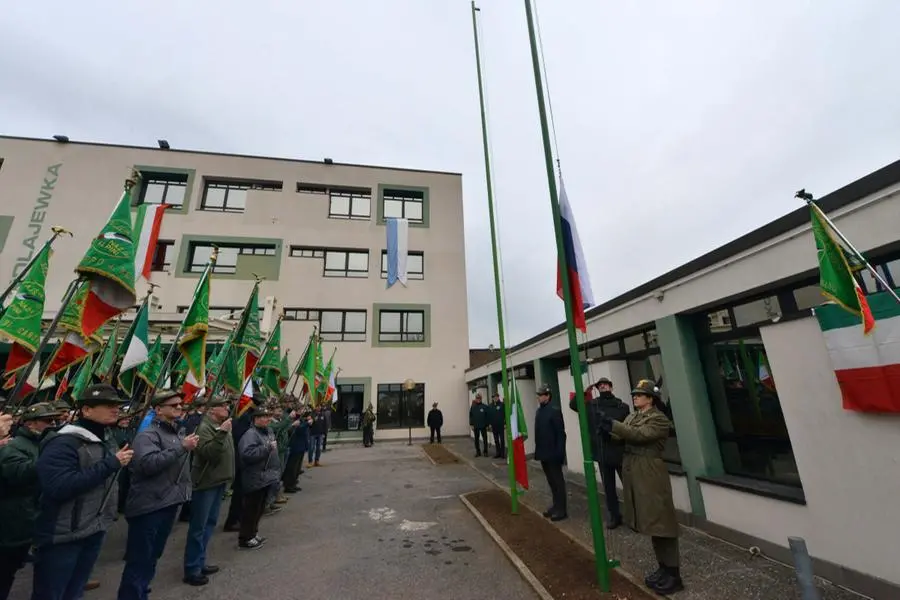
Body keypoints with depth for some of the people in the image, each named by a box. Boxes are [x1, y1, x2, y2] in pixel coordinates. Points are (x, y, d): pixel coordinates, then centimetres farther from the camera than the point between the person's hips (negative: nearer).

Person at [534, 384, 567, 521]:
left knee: (558, 481, 6)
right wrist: (537, 450, 10)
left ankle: (562, 509, 17)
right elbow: (538, 432, 10)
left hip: (553, 454, -7)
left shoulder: (554, 411, -15)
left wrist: (559, 452, -18)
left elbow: (561, 433, -16)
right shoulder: (539, 411, 7)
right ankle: (556, 505, 31)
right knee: (551, 481, 18)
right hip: (543, 453, 7)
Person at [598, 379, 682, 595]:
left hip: (650, 474, -8)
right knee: (650, 521, 17)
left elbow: (639, 435, -24)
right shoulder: (632, 417, 13)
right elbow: (621, 436, 5)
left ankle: (673, 575, 15)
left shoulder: (659, 419, -11)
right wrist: (606, 427, -14)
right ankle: (663, 568, 30)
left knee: (660, 521, 1)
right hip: (633, 473, 8)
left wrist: (612, 424, -28)